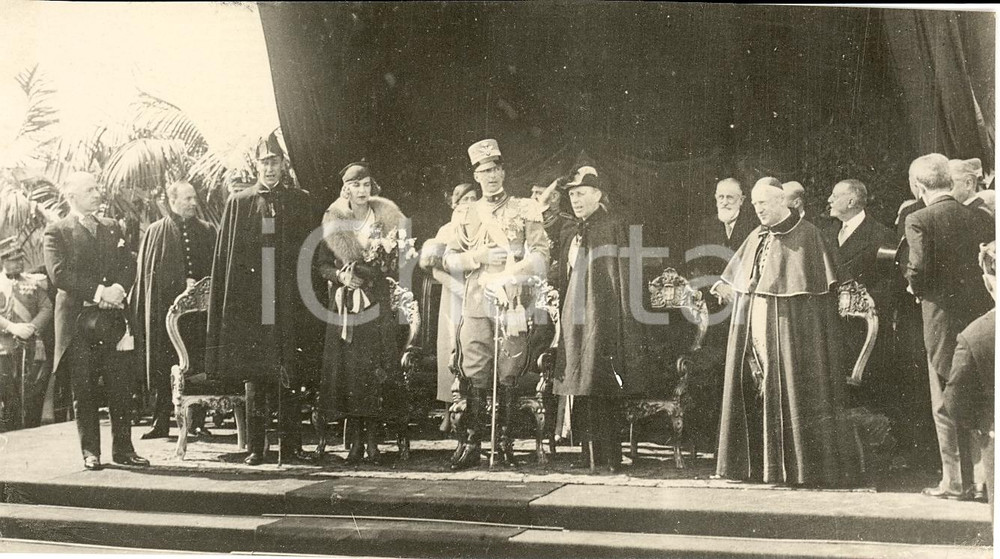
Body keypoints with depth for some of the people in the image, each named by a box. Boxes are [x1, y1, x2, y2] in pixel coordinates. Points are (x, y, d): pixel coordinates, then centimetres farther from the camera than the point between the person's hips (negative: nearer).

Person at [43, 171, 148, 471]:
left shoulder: (112, 228, 17)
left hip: (111, 318, 3)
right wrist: (98, 291, -17)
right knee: (84, 390, 1)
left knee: (120, 388, 0)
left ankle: (123, 448, 9)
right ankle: (90, 452, 9)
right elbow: (59, 273, -10)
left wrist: (117, 289, -11)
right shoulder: (57, 232, 2)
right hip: (77, 320, -3)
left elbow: (128, 265, 9)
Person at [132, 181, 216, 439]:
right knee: (162, 367, 0)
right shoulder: (155, 232, 5)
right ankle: (160, 422, 6)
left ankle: (197, 421, 6)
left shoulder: (206, 231, 11)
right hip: (164, 309, -1)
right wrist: (182, 284, -9)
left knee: (197, 367, 0)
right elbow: (150, 273, 2)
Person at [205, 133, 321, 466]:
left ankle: (291, 445, 8)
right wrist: (230, 300, 0)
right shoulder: (238, 203, 9)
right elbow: (225, 257, 8)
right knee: (254, 377, 2)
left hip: (290, 305, 0)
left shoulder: (301, 202, 10)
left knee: (291, 377, 2)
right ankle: (255, 447, 8)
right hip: (251, 307, 0)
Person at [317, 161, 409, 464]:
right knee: (347, 369, -3)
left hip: (377, 304, -1)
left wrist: (358, 270, -13)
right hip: (343, 305, 1)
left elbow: (393, 266, 1)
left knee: (376, 370, -5)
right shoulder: (333, 222, 8)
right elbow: (323, 265, 8)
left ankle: (373, 440, 1)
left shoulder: (385, 219, 5)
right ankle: (356, 440, 3)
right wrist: (340, 276, -12)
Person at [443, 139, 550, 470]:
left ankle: (507, 443, 7)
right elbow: (450, 260, 14)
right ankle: (470, 445, 1)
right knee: (475, 375, -2)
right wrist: (479, 258, -4)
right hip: (475, 304, 2)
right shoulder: (466, 214, 16)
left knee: (508, 376, -1)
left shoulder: (525, 210, 8)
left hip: (513, 302, -2)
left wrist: (507, 275, -15)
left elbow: (540, 257, -1)